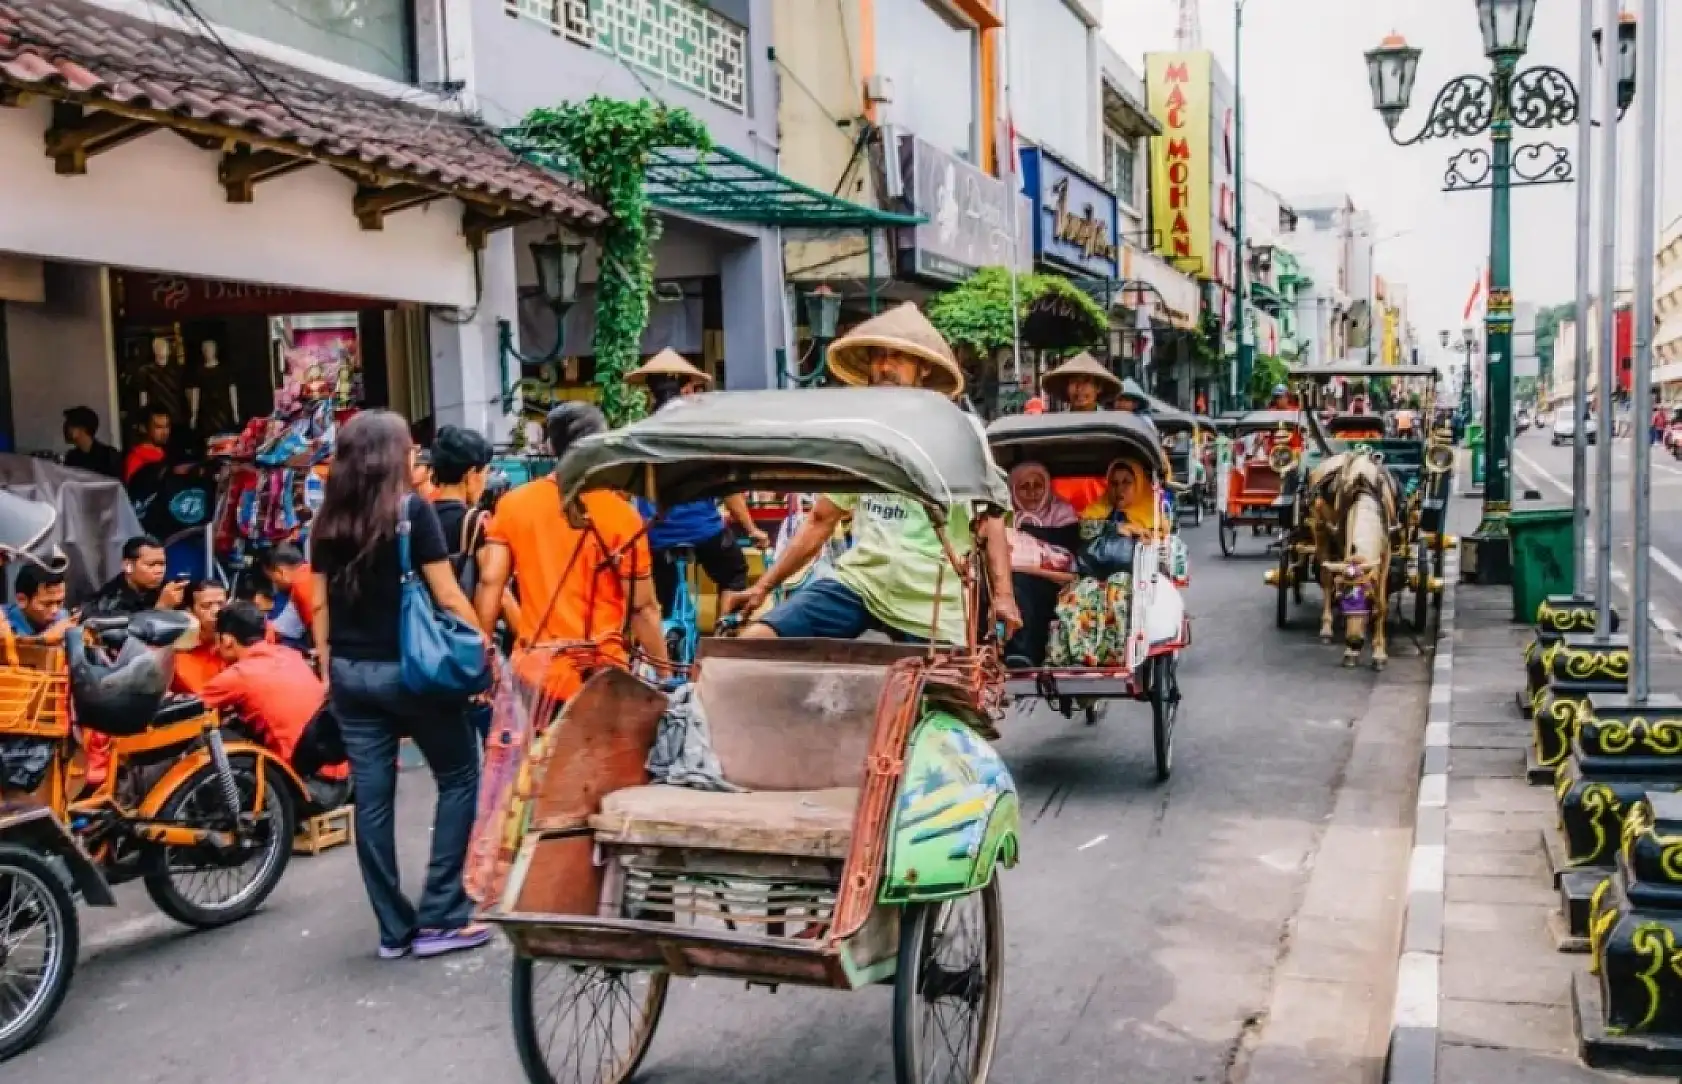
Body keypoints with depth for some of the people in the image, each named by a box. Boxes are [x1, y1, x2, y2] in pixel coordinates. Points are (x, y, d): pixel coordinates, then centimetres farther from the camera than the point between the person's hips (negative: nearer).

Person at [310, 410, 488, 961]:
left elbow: (321, 604, 8)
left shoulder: (328, 520, 6)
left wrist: (327, 669, 16)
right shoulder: (412, 510, -9)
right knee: (459, 778, 9)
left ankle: (395, 929, 15)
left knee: (371, 797, 8)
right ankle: (439, 918, 5)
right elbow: (447, 596, -10)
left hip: (351, 673, 5)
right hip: (407, 668, -5)